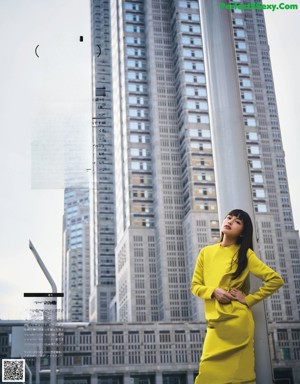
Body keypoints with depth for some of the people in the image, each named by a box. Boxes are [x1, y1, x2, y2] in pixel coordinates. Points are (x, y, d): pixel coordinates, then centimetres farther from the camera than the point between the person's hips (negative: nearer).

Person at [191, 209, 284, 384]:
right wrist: (213, 291, -9)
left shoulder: (245, 253, 1)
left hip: (236, 320, -3)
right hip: (214, 321, 3)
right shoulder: (206, 252, 10)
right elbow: (195, 285, 11)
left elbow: (276, 280, -2)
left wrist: (249, 299, -5)